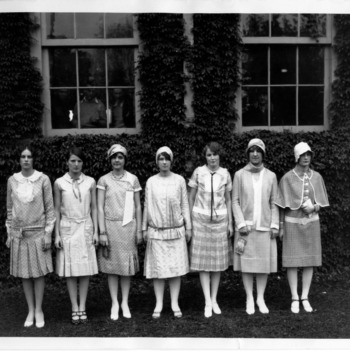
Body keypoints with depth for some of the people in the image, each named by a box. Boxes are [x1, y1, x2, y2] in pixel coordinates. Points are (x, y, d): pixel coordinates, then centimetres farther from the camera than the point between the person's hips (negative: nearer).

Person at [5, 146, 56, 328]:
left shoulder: (43, 179, -6)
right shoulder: (12, 180, 2)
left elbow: (49, 208, -3)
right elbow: (9, 209, 9)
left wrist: (48, 233, -5)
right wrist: (9, 234, 8)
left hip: (38, 232, -2)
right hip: (18, 233, 2)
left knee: (38, 272, 4)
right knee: (24, 274, 8)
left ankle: (39, 310, 17)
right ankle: (30, 310, 20)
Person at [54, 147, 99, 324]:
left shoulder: (90, 182, 1)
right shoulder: (59, 183, -1)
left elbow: (94, 208, 5)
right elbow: (57, 210, 2)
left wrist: (96, 231, 2)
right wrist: (57, 234, -1)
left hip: (85, 228, 1)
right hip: (67, 228, -1)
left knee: (85, 269, 3)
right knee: (70, 270, 2)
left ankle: (82, 307, 12)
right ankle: (75, 308, 11)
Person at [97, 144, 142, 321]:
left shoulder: (133, 179, 3)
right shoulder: (104, 180, -1)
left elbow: (137, 206, 6)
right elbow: (100, 207, -3)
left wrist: (139, 230, 3)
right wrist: (102, 232, -8)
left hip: (128, 226, 1)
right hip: (110, 226, -1)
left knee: (127, 266, 7)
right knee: (111, 266, 5)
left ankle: (125, 302, 20)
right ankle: (114, 303, 17)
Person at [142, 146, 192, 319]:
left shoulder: (179, 180, 2)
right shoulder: (151, 181, 2)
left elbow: (184, 205, 5)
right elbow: (147, 206, 7)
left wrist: (188, 227, 5)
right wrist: (144, 228, 6)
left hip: (176, 230, 0)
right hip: (156, 231, 0)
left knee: (176, 266, 2)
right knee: (158, 267, 1)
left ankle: (175, 303, 12)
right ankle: (158, 304, 11)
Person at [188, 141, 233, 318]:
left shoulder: (225, 174, 2)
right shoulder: (198, 172, -2)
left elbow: (228, 200, 8)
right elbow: (191, 198, 4)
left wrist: (230, 223, 5)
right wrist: (189, 221, 2)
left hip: (220, 219, 2)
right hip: (200, 219, -1)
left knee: (218, 260, 6)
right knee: (202, 260, -3)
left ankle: (214, 299, 17)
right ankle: (208, 302, 1)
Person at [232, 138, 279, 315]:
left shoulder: (271, 176, 6)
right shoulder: (240, 175, 1)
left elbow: (274, 203, 7)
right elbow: (235, 201, 0)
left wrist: (275, 225, 0)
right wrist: (241, 224, -8)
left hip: (265, 226, 1)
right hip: (246, 227, -1)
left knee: (264, 263, 5)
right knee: (246, 263, 2)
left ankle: (261, 298, 19)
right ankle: (249, 299, 15)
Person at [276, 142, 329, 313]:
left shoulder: (316, 177, 1)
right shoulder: (287, 178, -7)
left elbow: (322, 201, 7)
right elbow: (282, 204, -3)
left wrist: (314, 207, -16)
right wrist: (281, 227, -4)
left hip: (311, 222, 3)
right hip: (293, 222, -3)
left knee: (310, 260, 5)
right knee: (292, 261, -1)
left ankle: (305, 297, 16)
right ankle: (295, 299, 9)